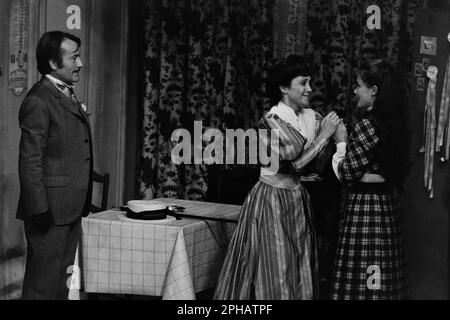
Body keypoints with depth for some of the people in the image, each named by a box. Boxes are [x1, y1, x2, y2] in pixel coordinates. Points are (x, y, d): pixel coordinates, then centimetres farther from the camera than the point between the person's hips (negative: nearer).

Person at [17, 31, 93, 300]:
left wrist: (81, 204, 16)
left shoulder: (69, 97, 15)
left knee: (62, 283, 16)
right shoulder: (38, 101, -14)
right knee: (42, 286, -1)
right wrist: (40, 211, -19)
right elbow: (30, 163, -16)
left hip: (71, 211, 9)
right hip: (50, 213, -9)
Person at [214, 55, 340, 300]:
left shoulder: (312, 117, 2)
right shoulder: (271, 121, -17)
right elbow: (294, 164, -21)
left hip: (297, 199, 7)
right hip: (271, 199, -6)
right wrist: (324, 135, -17)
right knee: (274, 269, 1)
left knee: (300, 270, 12)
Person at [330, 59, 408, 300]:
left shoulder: (367, 125, -17)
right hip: (388, 202, 9)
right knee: (382, 280, 14)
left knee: (359, 281, -1)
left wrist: (341, 142, -1)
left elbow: (346, 173, -16)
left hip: (364, 204, -9)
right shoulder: (393, 122, 7)